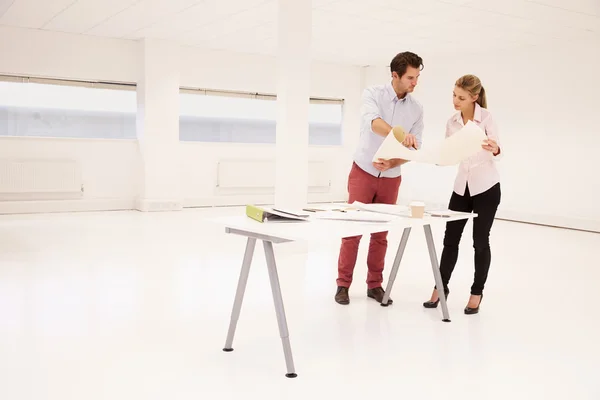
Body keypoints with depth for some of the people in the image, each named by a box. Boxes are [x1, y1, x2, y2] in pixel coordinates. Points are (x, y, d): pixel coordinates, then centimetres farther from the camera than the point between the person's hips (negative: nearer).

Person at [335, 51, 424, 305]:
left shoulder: (417, 109, 0)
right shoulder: (372, 94, -11)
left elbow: (414, 149, -3)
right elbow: (373, 122, -32)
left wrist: (391, 164, -21)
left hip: (391, 178, 3)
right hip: (363, 172, -3)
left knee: (381, 234, 8)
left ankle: (375, 284, 18)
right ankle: (343, 284, 8)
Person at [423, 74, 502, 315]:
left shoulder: (486, 117, -12)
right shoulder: (452, 122, 3)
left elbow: (496, 154, -20)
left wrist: (495, 149, -41)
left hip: (486, 187, -5)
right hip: (462, 186, 5)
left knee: (480, 241, 3)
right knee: (450, 239, 5)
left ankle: (476, 293, 17)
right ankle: (441, 287, 17)